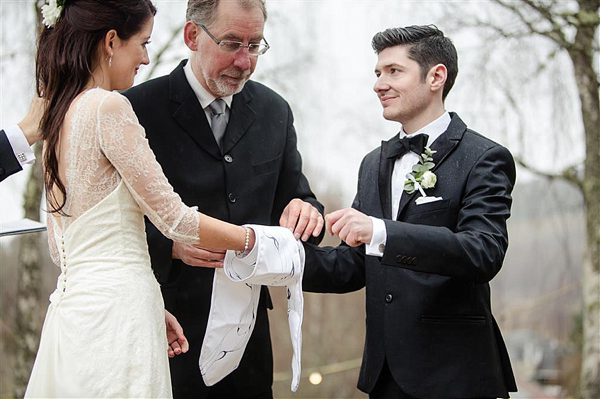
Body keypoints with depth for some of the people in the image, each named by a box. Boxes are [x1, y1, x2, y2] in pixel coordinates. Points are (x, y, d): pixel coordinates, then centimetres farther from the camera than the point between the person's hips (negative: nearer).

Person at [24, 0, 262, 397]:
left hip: (72, 304, 9)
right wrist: (262, 241, 0)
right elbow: (172, 216, -12)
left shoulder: (59, 115, 14)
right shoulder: (108, 107, -12)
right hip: (114, 318, -9)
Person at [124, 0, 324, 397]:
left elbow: (292, 197, 14)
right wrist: (171, 244, -26)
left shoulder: (274, 111, 8)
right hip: (169, 328, -4)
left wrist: (304, 211, -10)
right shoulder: (139, 109, -8)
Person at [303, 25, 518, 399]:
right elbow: (354, 264, 12)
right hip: (385, 369, 6)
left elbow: (485, 252, -23)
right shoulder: (374, 163, 13)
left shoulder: (484, 158, -8)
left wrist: (381, 233, -32)